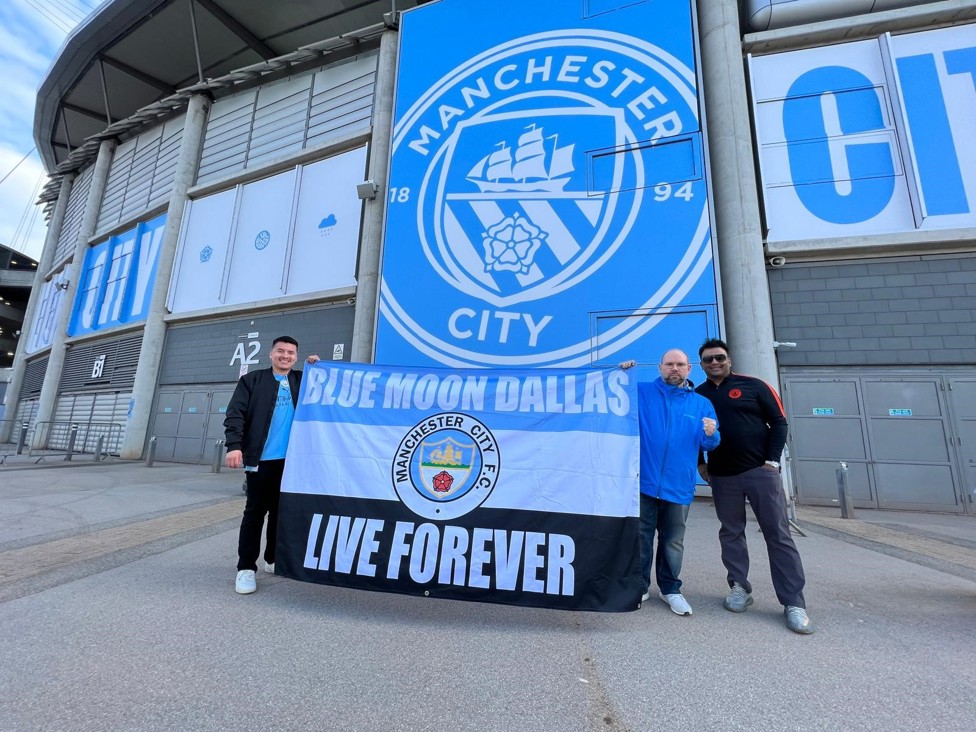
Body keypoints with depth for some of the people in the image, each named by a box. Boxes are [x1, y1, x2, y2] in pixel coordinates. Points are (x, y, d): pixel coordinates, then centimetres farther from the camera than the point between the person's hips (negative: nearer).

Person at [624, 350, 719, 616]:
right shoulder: (641, 392, 2)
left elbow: (709, 444, 7)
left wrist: (710, 434, -16)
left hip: (679, 486, 2)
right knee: (640, 537, 9)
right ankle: (639, 586, 26)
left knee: (673, 541, 15)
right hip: (644, 481, -2)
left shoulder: (701, 404, 9)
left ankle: (670, 589, 33)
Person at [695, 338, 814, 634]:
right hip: (722, 477, 3)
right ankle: (740, 588, 22)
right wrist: (700, 464, 5)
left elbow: (779, 422, 0)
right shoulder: (698, 396, 5)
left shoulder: (753, 386, -1)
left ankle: (794, 603, 9)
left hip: (761, 471, -2)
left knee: (778, 535, 1)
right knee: (731, 534, 9)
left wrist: (772, 460, -7)